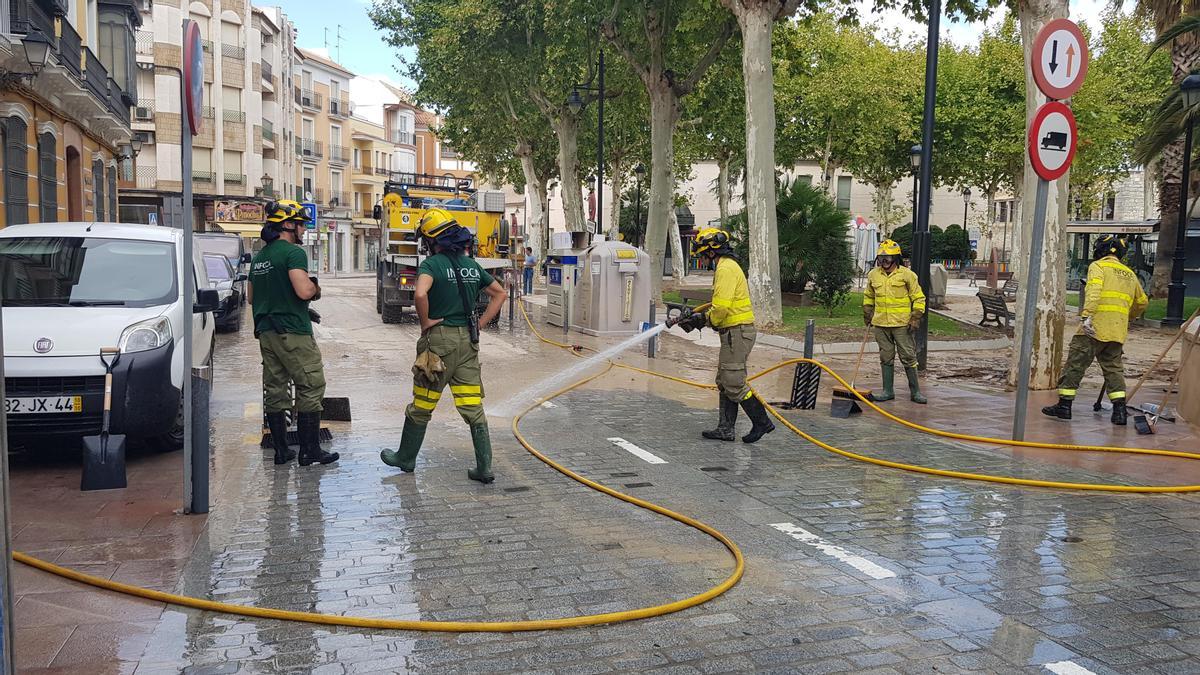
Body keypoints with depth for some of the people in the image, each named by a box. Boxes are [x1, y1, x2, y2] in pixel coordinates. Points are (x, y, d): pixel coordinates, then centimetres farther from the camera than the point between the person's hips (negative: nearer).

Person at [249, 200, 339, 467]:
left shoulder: (259, 257, 16)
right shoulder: (293, 252, -12)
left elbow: (251, 297, 24)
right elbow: (304, 291, -23)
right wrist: (315, 287, -3)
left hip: (266, 332, 9)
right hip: (292, 332, -9)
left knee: (274, 391, 10)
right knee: (311, 389, -1)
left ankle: (281, 450, 15)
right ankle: (310, 450, 0)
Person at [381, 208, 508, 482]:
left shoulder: (431, 264, -10)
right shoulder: (471, 265, 10)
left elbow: (420, 294, -28)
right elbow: (500, 293, 18)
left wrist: (425, 322, -12)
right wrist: (480, 323, 13)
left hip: (440, 338, -5)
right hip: (468, 341, 5)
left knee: (422, 405, 10)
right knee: (473, 407, 4)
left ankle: (405, 458, 27)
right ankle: (484, 468, 1)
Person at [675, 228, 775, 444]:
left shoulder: (726, 268, -16)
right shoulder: (728, 266, 18)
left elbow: (722, 306, -23)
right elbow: (719, 303, 23)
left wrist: (706, 320, -5)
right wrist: (698, 315, 13)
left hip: (737, 332, -11)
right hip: (734, 332, 11)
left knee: (734, 383, -8)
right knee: (724, 382, 13)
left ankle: (762, 422, 1)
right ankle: (725, 429, 17)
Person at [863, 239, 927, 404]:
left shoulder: (907, 275, -5)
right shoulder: (873, 275, 7)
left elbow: (919, 298, -1)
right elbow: (868, 296, 23)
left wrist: (916, 318, -7)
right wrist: (867, 314, 19)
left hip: (902, 324, -4)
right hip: (881, 324, 4)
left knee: (908, 357, 0)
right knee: (886, 358, 10)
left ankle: (915, 391, 11)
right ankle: (888, 391, 18)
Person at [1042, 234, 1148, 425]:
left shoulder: (1098, 266, 1)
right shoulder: (1130, 274, 21)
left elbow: (1094, 290, -17)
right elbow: (1142, 302, 30)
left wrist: (1087, 316, -26)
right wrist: (1128, 316, 46)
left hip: (1095, 327, -6)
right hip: (1118, 331, 6)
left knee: (1075, 363, 0)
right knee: (1114, 368, 11)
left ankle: (1064, 405, 3)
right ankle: (1120, 410, 4)